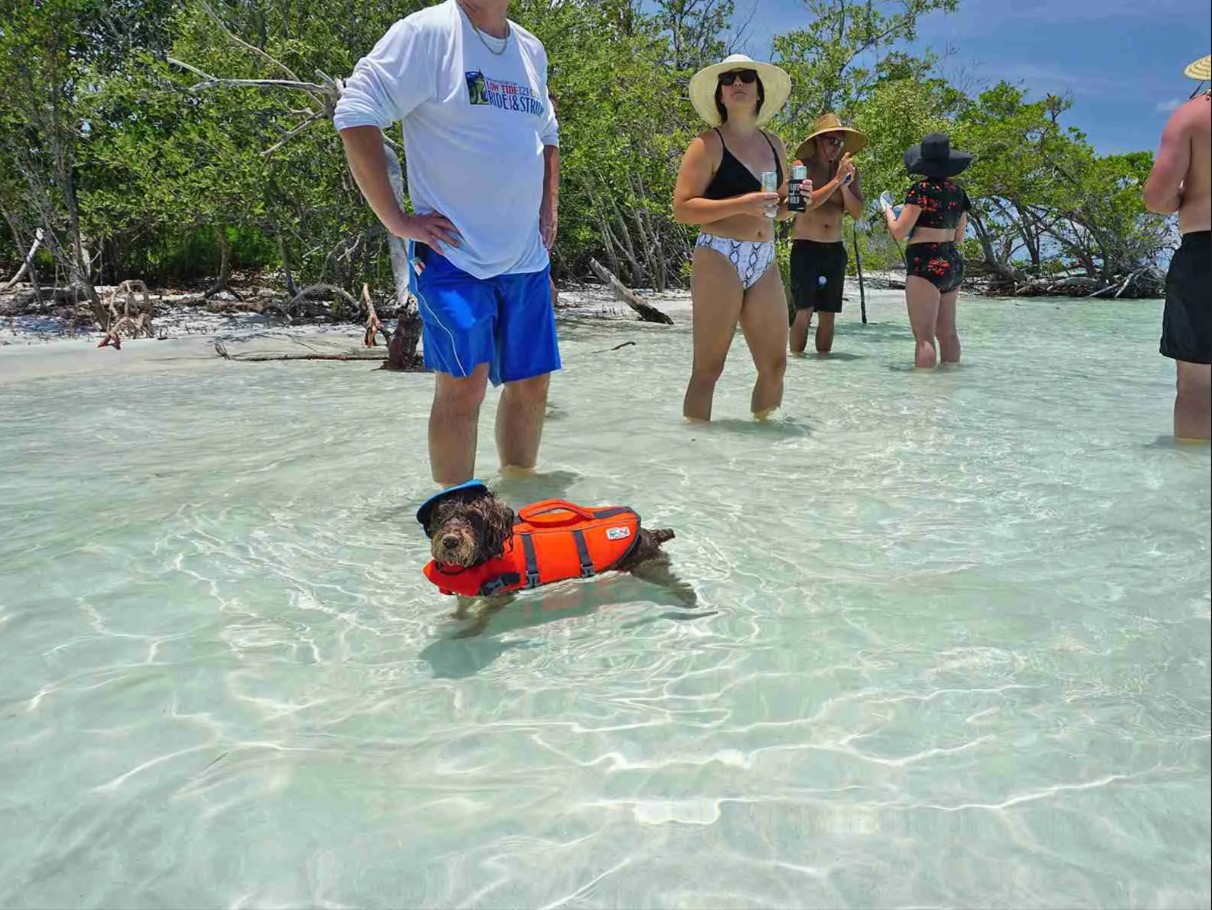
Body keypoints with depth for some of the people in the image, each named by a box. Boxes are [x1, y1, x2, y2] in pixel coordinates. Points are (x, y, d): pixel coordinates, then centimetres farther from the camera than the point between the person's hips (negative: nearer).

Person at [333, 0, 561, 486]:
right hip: (456, 254, -7)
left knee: (531, 383, 9)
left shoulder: (532, 50, 15)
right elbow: (355, 115, -14)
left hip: (527, 258, 7)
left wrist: (549, 210, 16)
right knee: (464, 386, -11)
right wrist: (397, 220, -16)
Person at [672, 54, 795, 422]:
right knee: (708, 368, -6)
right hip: (719, 259, -6)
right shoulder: (709, 143, -1)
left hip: (764, 263, 6)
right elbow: (682, 209, -11)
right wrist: (742, 204, -20)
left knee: (775, 366, 5)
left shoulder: (773, 145, 17)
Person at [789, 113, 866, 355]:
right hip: (805, 247, -4)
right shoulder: (803, 166, -3)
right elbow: (806, 203, -17)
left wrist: (845, 186, -13)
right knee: (804, 311, -10)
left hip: (835, 249, 4)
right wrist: (836, 181, -18)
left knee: (828, 314, 7)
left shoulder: (848, 170, 7)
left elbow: (858, 213, 1)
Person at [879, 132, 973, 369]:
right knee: (947, 333, 13)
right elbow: (959, 238, 17)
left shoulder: (922, 189, -10)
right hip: (954, 263, 8)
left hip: (926, 263, -8)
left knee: (924, 336, -8)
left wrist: (888, 211, 8)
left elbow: (899, 232, -10)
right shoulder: (957, 191, 11)